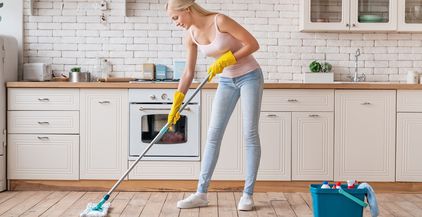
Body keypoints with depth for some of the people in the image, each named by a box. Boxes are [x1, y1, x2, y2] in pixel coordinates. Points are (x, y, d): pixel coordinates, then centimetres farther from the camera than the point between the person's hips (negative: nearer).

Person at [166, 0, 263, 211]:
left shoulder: (220, 21, -21)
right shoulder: (191, 36, -3)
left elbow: (253, 44, -19)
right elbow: (188, 73, 3)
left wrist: (224, 60, -23)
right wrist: (176, 104, -2)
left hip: (250, 76, -6)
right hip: (227, 81, 6)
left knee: (250, 134, -5)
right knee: (213, 134, 0)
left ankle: (248, 194, 4)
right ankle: (201, 193, 5)